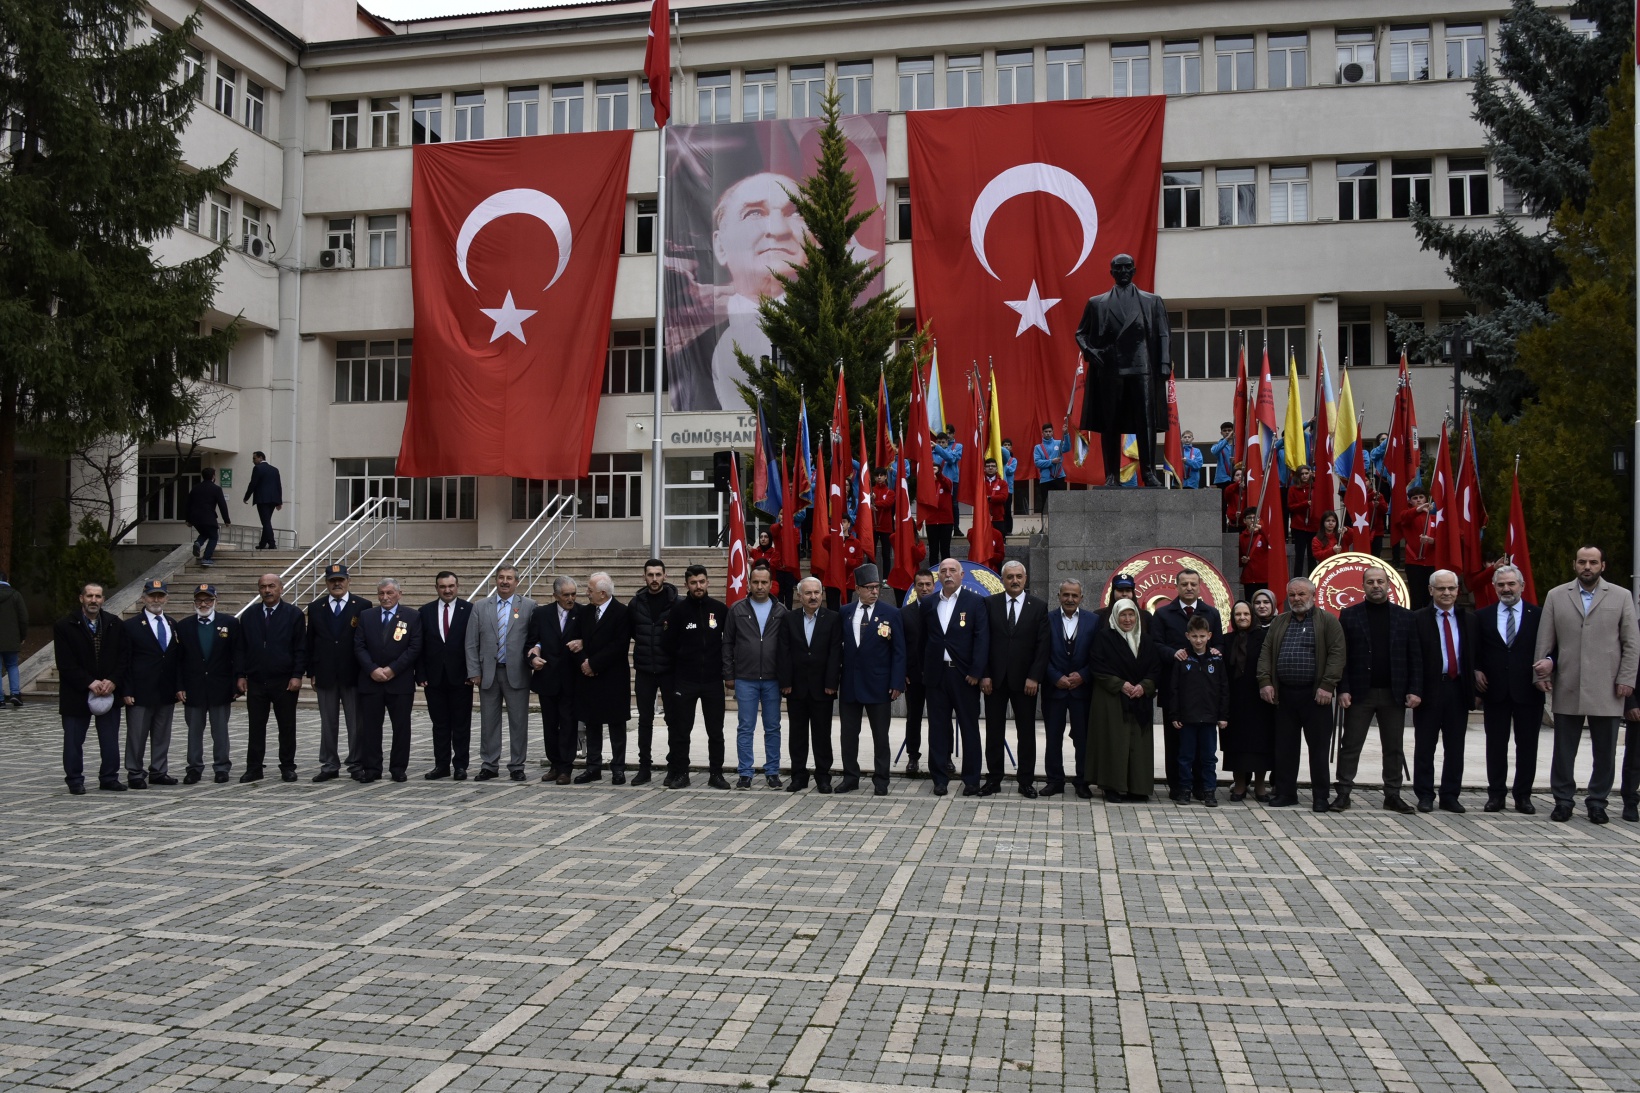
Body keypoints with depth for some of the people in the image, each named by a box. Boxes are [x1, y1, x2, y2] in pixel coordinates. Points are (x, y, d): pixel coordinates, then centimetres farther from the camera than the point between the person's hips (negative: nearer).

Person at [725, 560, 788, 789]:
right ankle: (746, 773, 10)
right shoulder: (737, 610, 3)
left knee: (773, 728, 7)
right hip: (745, 680, -1)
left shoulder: (781, 612, 3)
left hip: (772, 680, 1)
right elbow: (727, 644, 5)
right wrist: (729, 676, 0)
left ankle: (772, 772, 16)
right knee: (745, 728, 3)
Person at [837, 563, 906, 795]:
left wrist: (897, 683, -11)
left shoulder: (890, 613, -4)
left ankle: (881, 780, 14)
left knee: (880, 735, 5)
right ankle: (850, 777, 20)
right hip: (849, 683, 3)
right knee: (849, 733, 9)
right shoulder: (844, 613, 4)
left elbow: (899, 651, -4)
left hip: (878, 684, -3)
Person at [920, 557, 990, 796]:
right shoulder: (928, 604, 10)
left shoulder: (976, 601, -1)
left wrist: (976, 671, -14)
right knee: (938, 728, 7)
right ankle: (940, 778, 14)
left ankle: (971, 780, 11)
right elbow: (924, 639, 12)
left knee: (969, 728, 3)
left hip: (964, 675, -3)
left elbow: (982, 638, -7)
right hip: (936, 675, 3)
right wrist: (923, 669, 5)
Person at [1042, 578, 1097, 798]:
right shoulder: (1048, 619, 2)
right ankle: (1055, 780, 15)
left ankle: (1082, 781, 14)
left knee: (1083, 737, 4)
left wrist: (1082, 676, -10)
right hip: (1054, 688, 0)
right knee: (1053, 737, 5)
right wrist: (1056, 678, -10)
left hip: (1082, 688, 0)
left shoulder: (1093, 620, 3)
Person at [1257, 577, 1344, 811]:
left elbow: (1337, 654, -7)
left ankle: (1320, 797, 9)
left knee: (1318, 747, 1)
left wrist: (1327, 686, -15)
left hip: (1315, 695, -4)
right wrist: (1265, 682, -2)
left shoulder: (1328, 622, 1)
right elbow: (1266, 653, 10)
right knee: (1284, 746, 8)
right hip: (1284, 694, 4)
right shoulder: (1279, 622, 14)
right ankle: (1285, 792, 16)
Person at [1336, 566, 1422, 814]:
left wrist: (1415, 690, -4)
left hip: (1394, 693, 2)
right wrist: (1343, 690, -10)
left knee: (1394, 748, 8)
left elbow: (1415, 656, 4)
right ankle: (1343, 793, 7)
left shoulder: (1404, 616, 7)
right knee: (1350, 746, 2)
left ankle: (1393, 795, 16)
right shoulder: (1349, 615, 2)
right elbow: (1341, 656, -2)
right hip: (1359, 692, -2)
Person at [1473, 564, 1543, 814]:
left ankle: (1523, 795, 14)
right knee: (1495, 745, 6)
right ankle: (1495, 794, 13)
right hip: (1495, 690, 1)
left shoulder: (1539, 615, 3)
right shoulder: (1482, 616, 8)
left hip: (1528, 690, -1)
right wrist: (1477, 670, -5)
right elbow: (1474, 651, 11)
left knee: (1527, 745, 5)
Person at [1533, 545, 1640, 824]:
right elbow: (1544, 641, 8)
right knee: (1563, 749, 5)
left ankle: (1597, 802, 17)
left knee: (1605, 751, 5)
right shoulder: (1556, 596, 8)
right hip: (1566, 688, 1)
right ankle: (1563, 801, 15)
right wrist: (1541, 672, 2)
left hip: (1606, 690, 0)